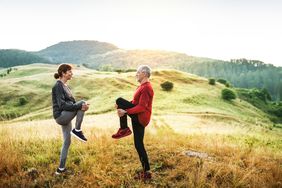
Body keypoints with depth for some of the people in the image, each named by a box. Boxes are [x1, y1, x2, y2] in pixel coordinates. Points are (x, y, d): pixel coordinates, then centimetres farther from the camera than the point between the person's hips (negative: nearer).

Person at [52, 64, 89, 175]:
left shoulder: (64, 86, 15)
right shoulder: (58, 86, -14)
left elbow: (70, 102, 17)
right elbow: (62, 105, -22)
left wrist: (81, 107, -2)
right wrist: (80, 106, -25)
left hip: (65, 117, 9)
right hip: (60, 116, -9)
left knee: (67, 142, 12)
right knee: (82, 102, -21)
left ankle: (61, 168, 22)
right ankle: (77, 130, -12)